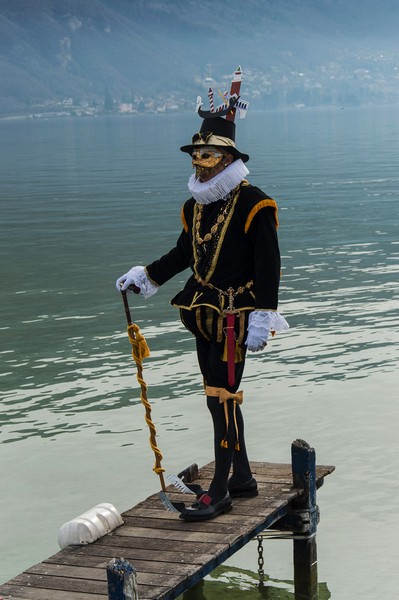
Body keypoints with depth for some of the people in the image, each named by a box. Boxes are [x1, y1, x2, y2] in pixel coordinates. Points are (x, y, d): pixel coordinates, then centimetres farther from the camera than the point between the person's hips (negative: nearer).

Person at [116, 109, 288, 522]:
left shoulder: (253, 204, -12)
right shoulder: (195, 206, 11)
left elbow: (268, 266, -14)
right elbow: (183, 253, 24)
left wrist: (262, 318, -19)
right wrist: (146, 276, 17)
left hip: (235, 319, -8)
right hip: (204, 315, 8)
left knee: (222, 398, -9)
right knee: (220, 398, 13)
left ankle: (219, 491, -2)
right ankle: (242, 478, 25)